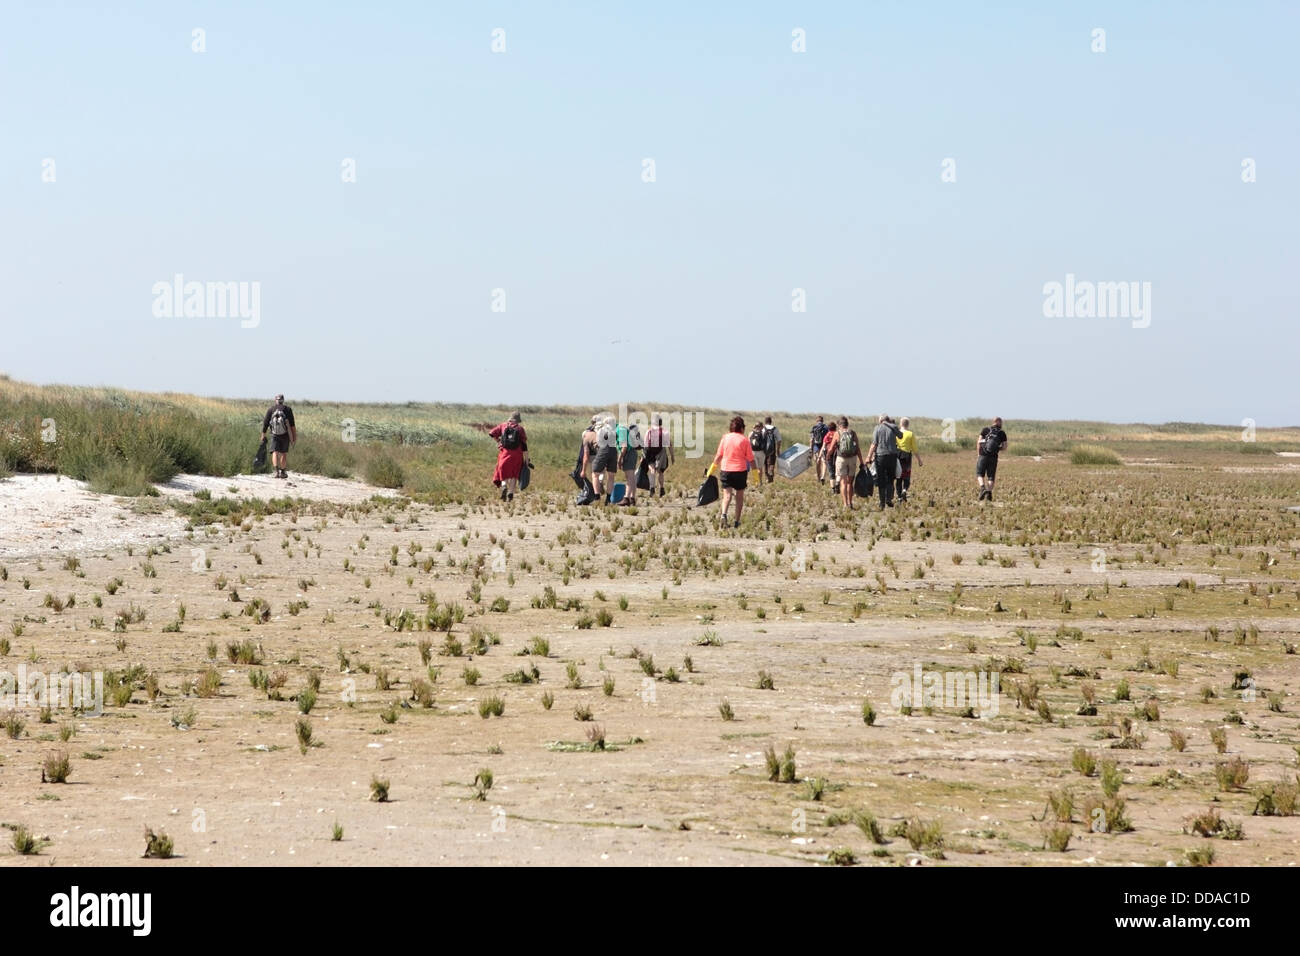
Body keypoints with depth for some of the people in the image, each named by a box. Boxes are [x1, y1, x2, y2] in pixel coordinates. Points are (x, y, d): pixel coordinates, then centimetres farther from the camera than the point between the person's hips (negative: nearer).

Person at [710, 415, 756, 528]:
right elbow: (751, 459, -3)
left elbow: (718, 456, 4)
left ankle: (724, 514, -28)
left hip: (726, 469, 1)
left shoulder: (725, 438, 2)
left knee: (727, 494, -1)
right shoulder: (744, 440, -3)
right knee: (739, 496, 11)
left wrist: (713, 468, 14)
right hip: (740, 471, -1)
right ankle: (737, 521, 11)